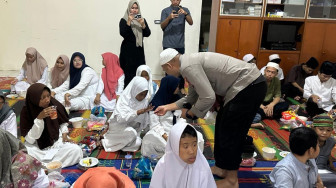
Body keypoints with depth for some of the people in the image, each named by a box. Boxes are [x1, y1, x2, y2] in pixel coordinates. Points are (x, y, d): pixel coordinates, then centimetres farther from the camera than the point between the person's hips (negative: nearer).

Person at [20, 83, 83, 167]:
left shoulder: (54, 104, -9)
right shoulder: (26, 112, -14)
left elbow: (63, 123, 11)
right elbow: (29, 140, -18)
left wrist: (64, 135, -6)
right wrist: (39, 118, -28)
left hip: (57, 141, 3)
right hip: (36, 147, -2)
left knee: (76, 150, -24)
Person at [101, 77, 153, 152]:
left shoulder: (144, 102, -4)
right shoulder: (125, 98, -19)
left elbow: (144, 123, 3)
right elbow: (120, 118, -33)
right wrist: (138, 112, -39)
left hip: (134, 128, 5)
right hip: (119, 125, -5)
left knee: (137, 144, -21)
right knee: (131, 133, -34)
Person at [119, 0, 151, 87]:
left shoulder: (142, 19, 11)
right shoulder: (124, 20, 2)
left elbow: (147, 34, 2)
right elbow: (123, 34, -12)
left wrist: (143, 24, -15)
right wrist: (129, 22, -19)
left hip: (139, 50, 3)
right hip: (127, 50, -3)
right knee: (128, 72, -7)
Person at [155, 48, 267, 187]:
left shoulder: (188, 66, -17)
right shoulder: (190, 63, 14)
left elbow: (208, 98, -22)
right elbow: (192, 97, 23)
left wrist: (189, 114, -5)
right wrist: (168, 107, 29)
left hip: (249, 85, -10)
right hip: (248, 83, 10)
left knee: (230, 133, -1)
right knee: (222, 126, 18)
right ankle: (221, 167, 32)